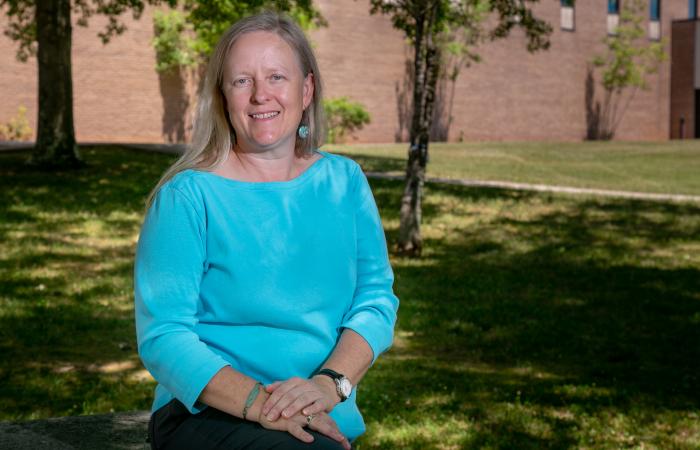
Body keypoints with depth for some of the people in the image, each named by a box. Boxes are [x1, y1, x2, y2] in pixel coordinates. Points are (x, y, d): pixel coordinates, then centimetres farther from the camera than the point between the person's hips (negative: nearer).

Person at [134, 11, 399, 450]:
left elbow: (376, 298, 5)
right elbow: (162, 334, -10)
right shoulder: (188, 196, -4)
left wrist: (330, 382, -14)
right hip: (203, 415, -4)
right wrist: (257, 401, -23)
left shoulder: (345, 182, 9)